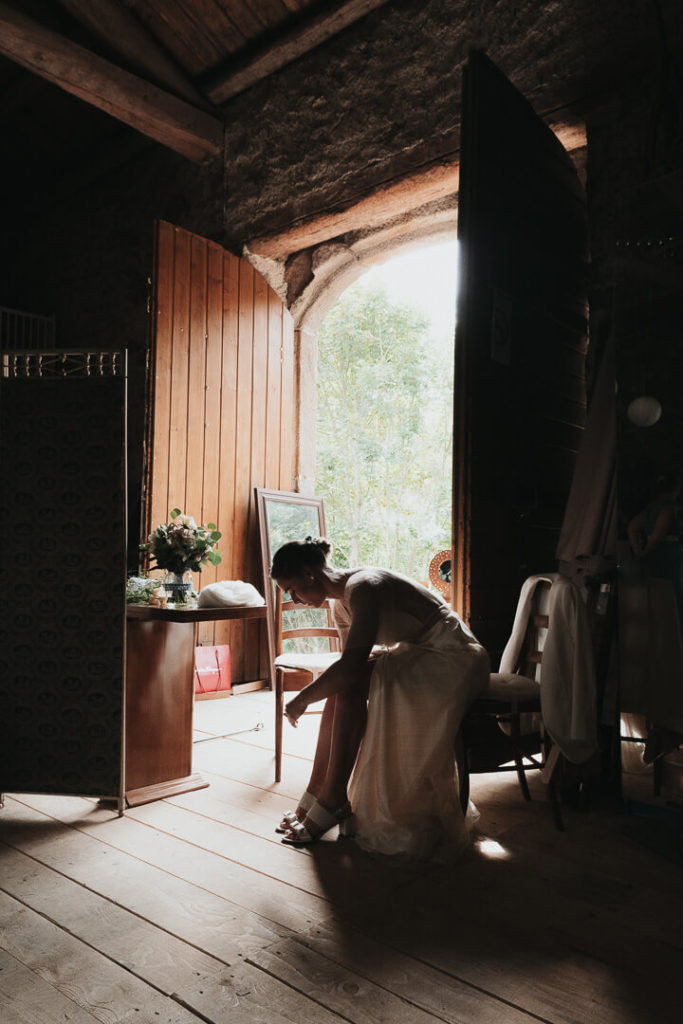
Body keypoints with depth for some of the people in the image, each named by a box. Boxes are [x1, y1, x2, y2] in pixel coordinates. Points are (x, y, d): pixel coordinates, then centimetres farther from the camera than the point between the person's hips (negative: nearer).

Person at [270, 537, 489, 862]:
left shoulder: (363, 586, -24)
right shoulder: (340, 602, 6)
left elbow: (351, 667, -32)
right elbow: (350, 667, 9)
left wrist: (302, 699, -20)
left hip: (455, 661, -9)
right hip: (419, 659, 9)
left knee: (349, 685, -23)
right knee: (342, 687, -10)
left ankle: (332, 802, -13)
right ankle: (317, 796, -4)